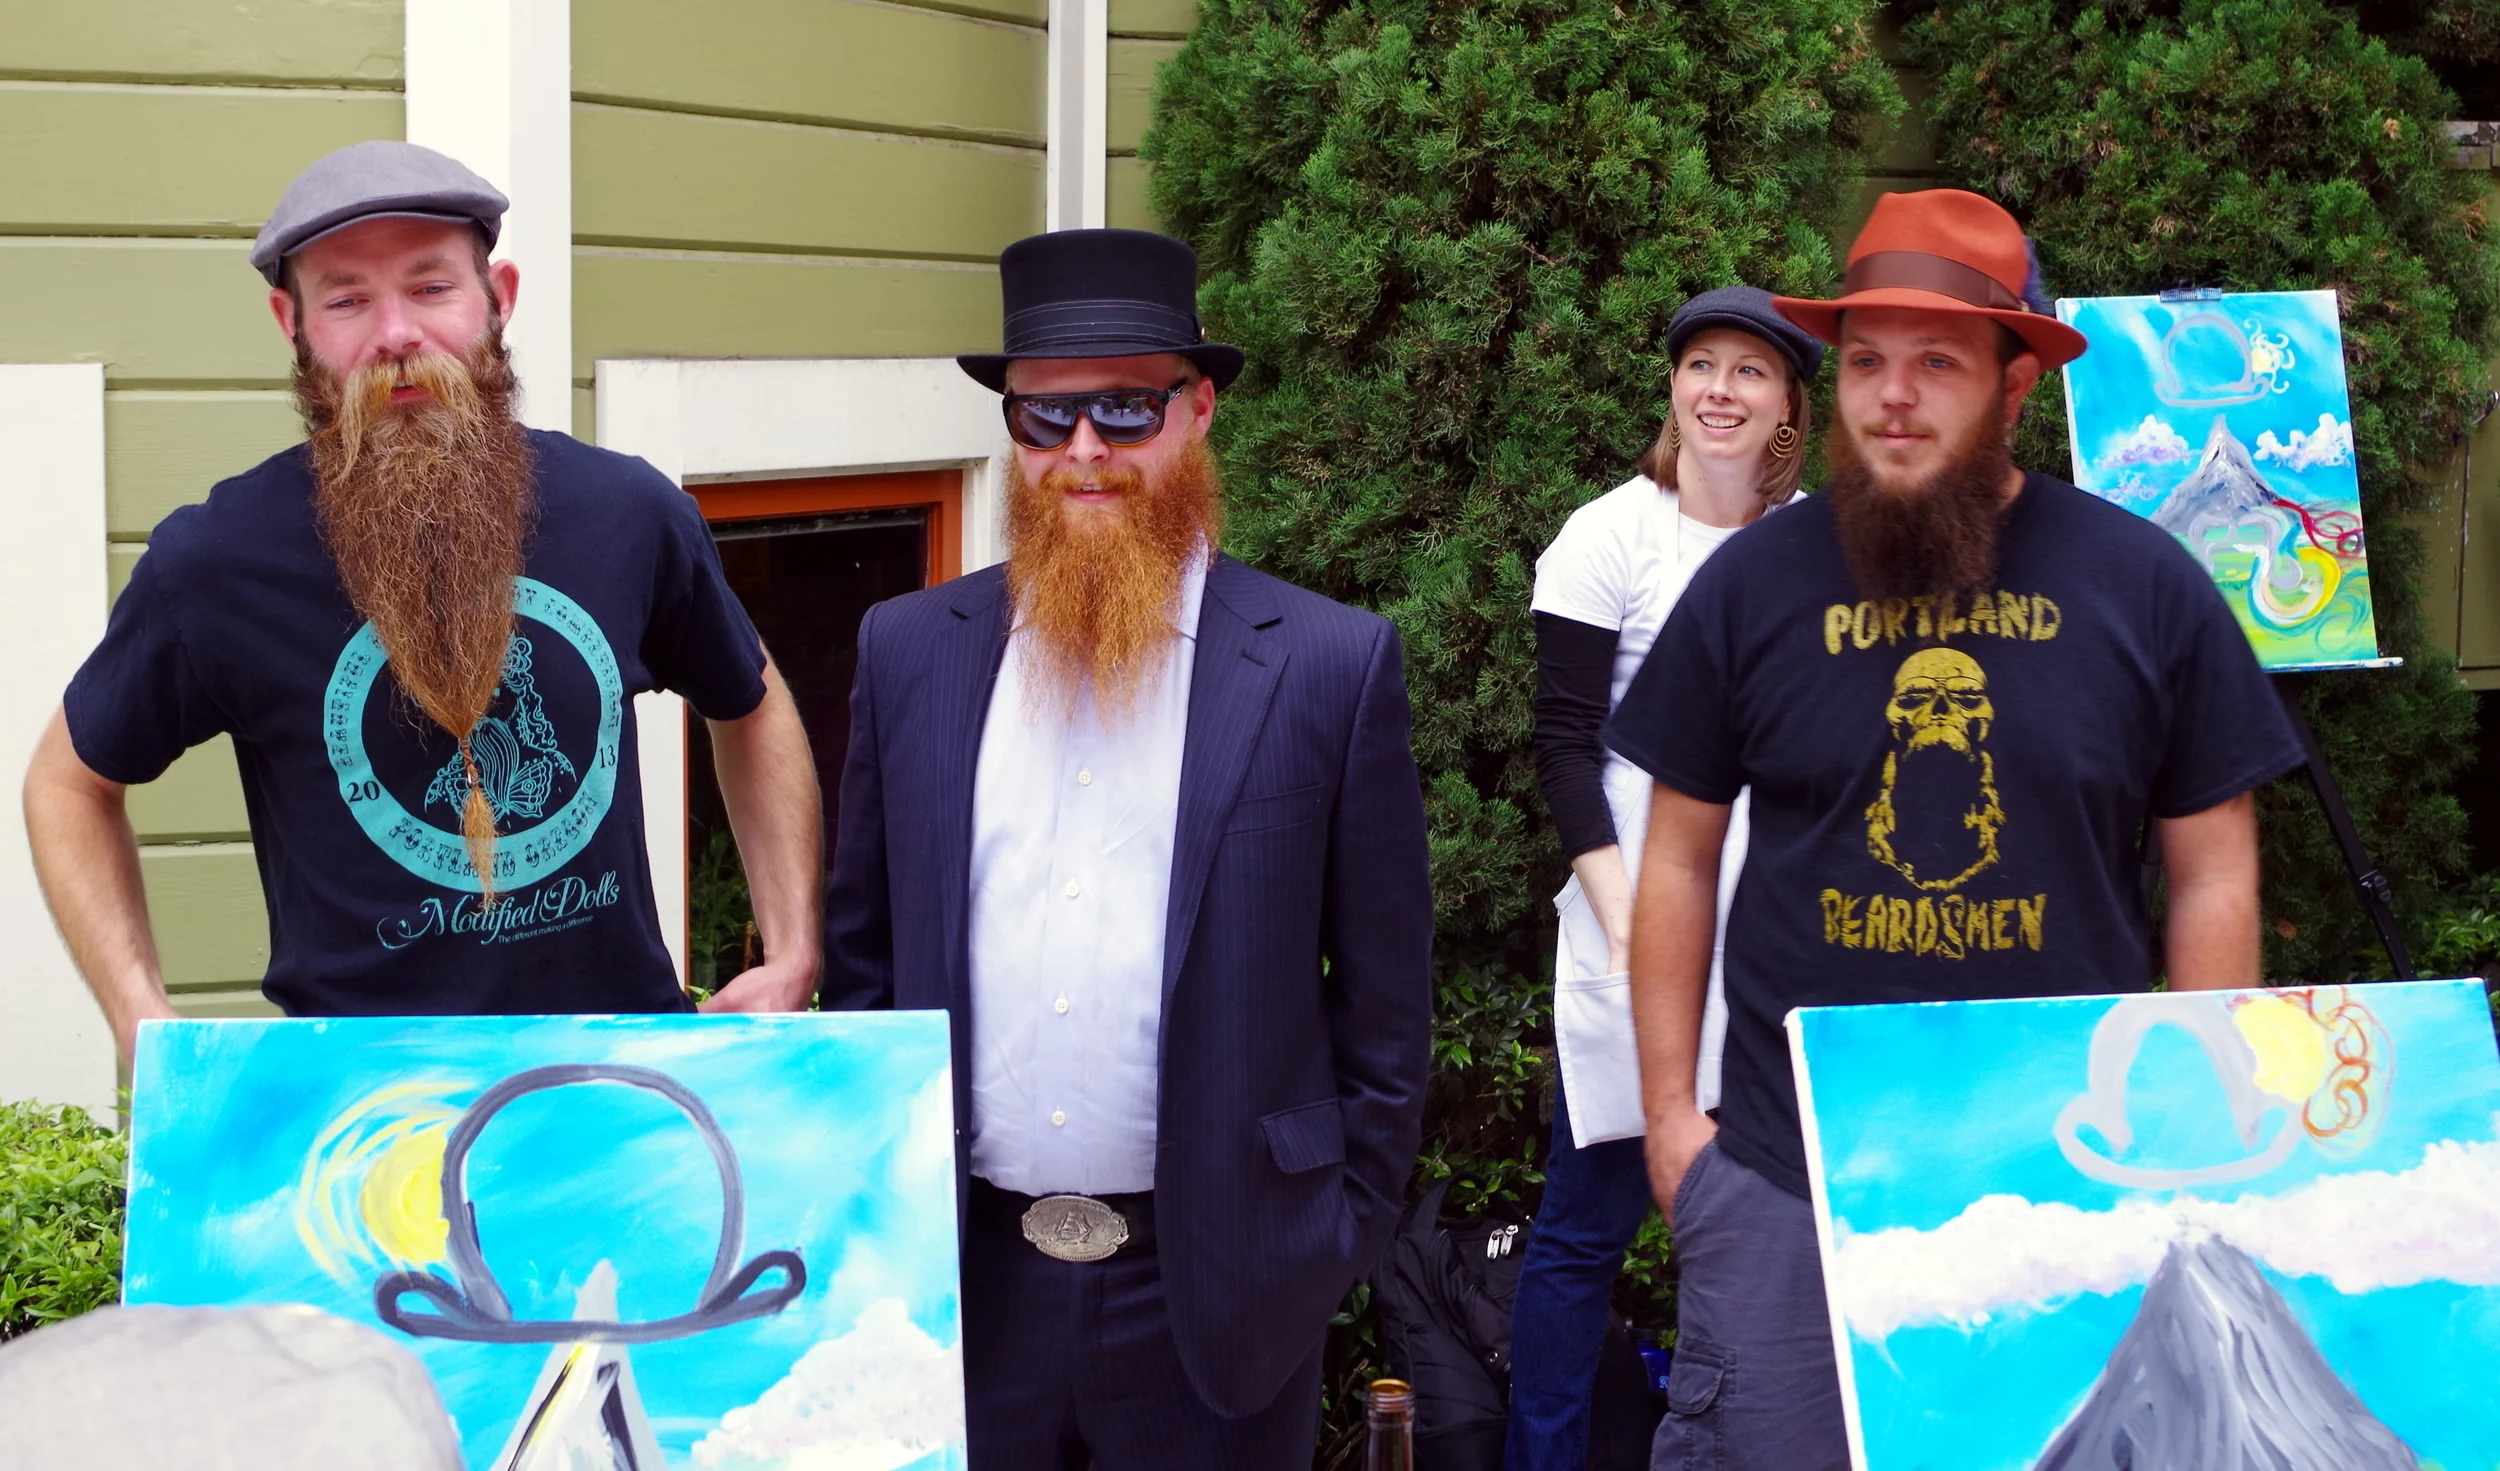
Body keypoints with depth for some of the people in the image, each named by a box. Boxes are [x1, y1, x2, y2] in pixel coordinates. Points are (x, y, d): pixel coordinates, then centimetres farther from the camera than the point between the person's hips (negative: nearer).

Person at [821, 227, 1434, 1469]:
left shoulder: (1330, 665, -4)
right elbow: (861, 948, 11)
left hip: (1215, 1294, -2)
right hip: (958, 1282, 2)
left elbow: (1385, 986, 0)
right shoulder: (908, 649, 5)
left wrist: (1345, 1228, -1)